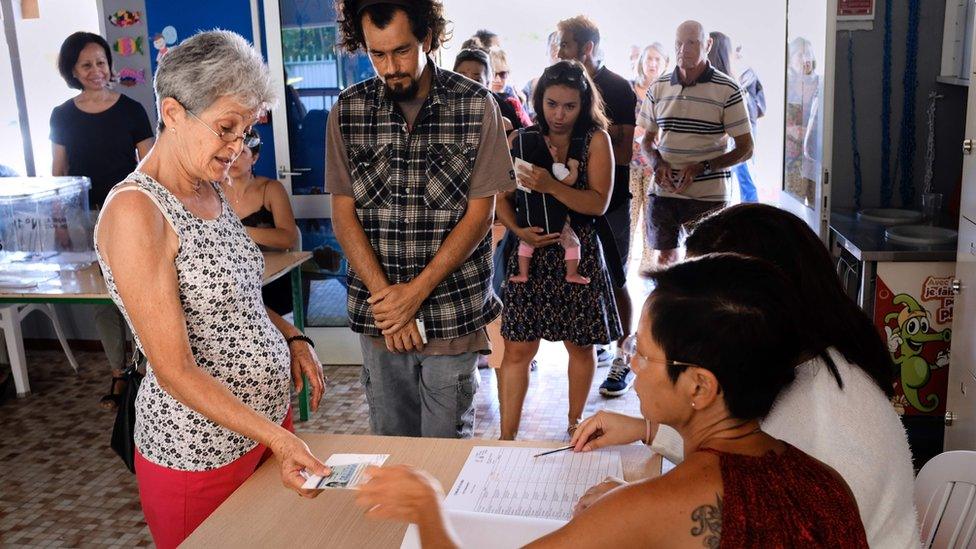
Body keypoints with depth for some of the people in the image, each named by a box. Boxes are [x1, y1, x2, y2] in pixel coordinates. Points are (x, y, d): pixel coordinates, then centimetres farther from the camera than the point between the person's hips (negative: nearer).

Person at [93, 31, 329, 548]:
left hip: (271, 419, 8)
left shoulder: (211, 192, 5)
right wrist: (276, 438, -25)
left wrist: (292, 337, 2)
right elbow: (175, 370, -22)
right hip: (199, 450, -7)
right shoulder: (136, 209, -20)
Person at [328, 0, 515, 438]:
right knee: (390, 441, 15)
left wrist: (414, 293, -12)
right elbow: (344, 214, 0)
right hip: (377, 316, 2)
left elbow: (479, 215, -7)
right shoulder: (348, 110, 1)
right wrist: (385, 297, -10)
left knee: (446, 443, 10)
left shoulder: (477, 106, -6)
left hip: (454, 311, -2)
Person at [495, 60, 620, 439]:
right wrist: (518, 230, -14)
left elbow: (599, 203, -10)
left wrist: (550, 186, -23)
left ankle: (575, 423, 32)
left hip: (578, 255, -1)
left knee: (579, 345, 11)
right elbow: (501, 196, 4)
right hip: (529, 252, 1)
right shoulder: (520, 140, 5)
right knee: (517, 349, -1)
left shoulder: (596, 140, -1)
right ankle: (507, 437, 8)